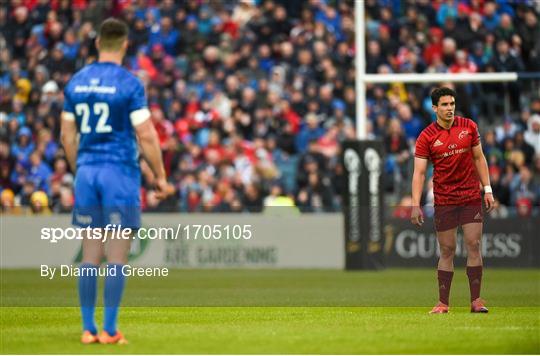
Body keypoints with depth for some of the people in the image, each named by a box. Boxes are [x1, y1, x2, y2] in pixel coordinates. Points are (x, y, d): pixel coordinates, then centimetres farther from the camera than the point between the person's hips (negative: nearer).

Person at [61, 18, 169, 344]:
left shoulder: (77, 82, 6)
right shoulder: (129, 83, -9)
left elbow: (68, 136, 10)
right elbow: (146, 135, -11)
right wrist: (161, 177, -2)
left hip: (87, 171, 5)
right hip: (120, 171, -5)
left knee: (91, 255, 9)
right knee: (117, 256, -1)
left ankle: (88, 329, 9)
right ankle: (109, 330, -2)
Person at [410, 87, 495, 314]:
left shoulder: (469, 127, 3)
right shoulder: (426, 136, -5)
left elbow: (479, 158, 11)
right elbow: (419, 172, -7)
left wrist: (487, 189, 5)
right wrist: (416, 205, -15)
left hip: (471, 197, 2)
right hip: (443, 200, -2)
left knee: (474, 246, -4)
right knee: (447, 251, 0)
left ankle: (476, 300, -1)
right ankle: (443, 303, 6)